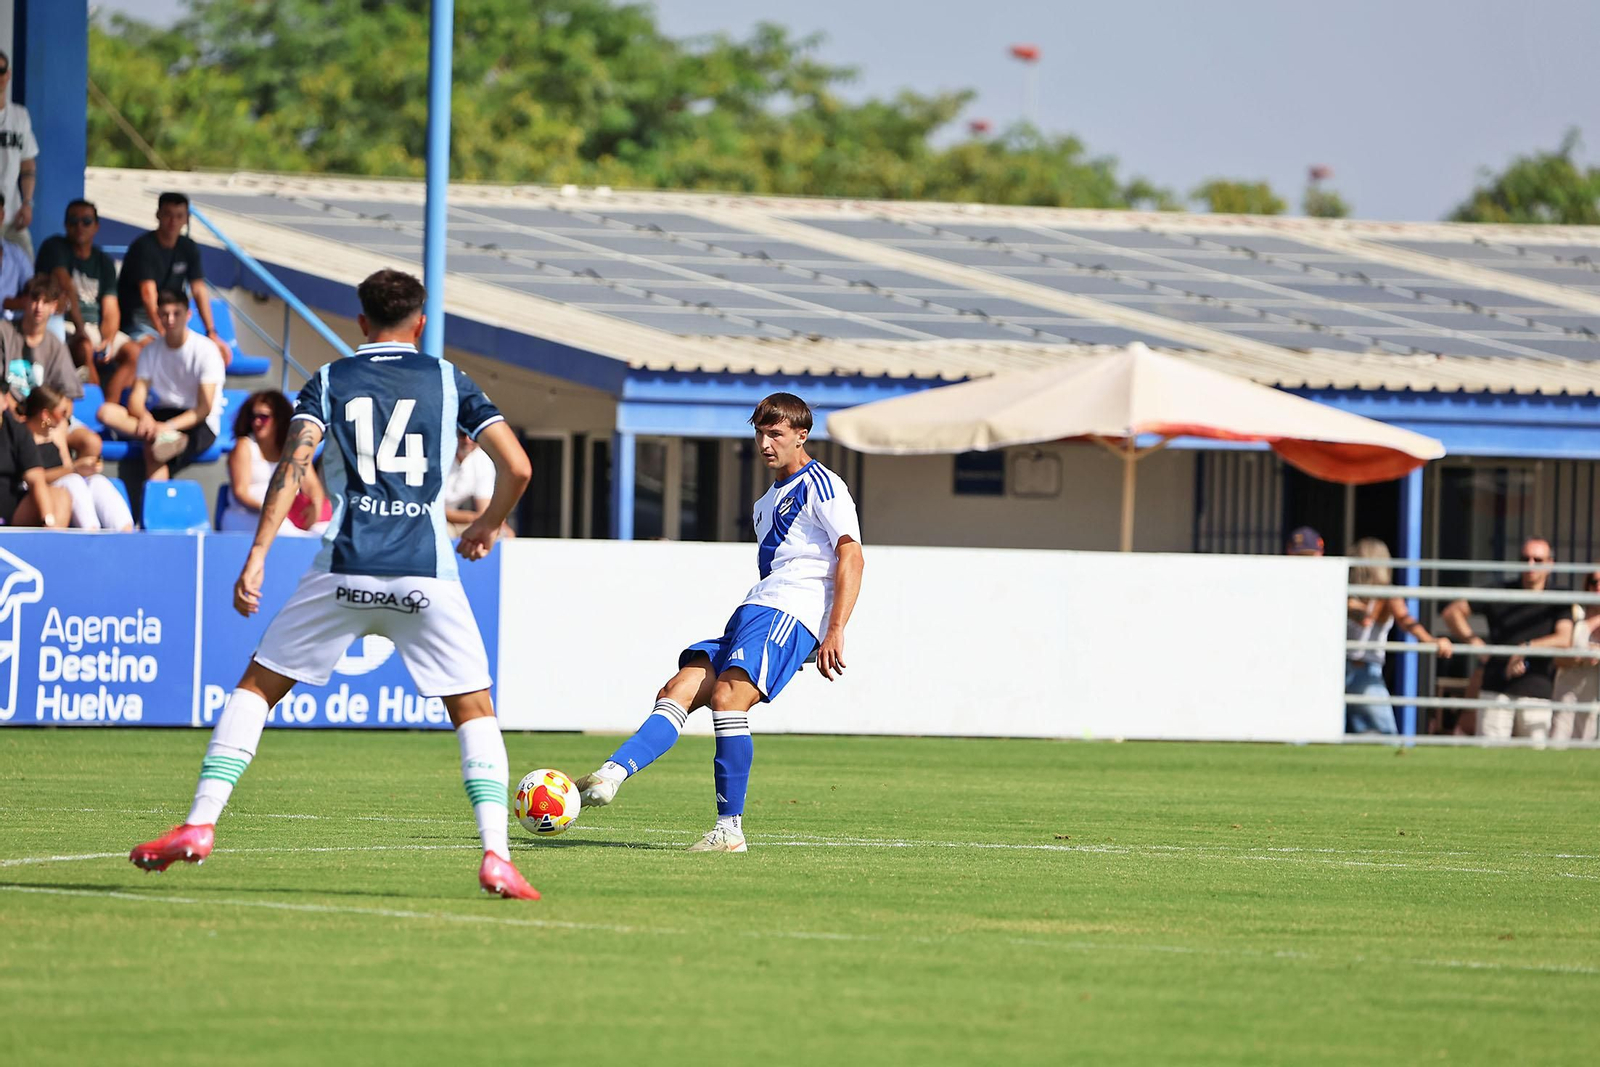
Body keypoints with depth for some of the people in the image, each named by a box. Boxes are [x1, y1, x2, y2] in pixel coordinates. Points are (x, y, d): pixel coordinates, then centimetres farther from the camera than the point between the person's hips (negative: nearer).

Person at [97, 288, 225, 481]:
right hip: (161, 415, 6)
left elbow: (205, 407, -15)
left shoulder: (205, 349, -9)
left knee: (153, 450, -37)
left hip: (199, 424, -6)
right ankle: (164, 438, -42)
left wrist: (169, 426, -31)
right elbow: (137, 398, -2)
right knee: (106, 411, -23)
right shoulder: (151, 351, 6)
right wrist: (144, 417, -28)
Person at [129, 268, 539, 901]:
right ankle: (496, 854, -5)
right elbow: (517, 468, 6)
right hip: (426, 574, 0)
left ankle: (200, 824, 2)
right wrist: (488, 527, 26)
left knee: (256, 687, 13)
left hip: (344, 569, 0)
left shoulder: (330, 381, 12)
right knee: (474, 709, 11)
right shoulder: (448, 380, 13)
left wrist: (257, 556, -8)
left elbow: (295, 461, -4)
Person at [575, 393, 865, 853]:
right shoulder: (767, 503, 29)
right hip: (750, 614, 9)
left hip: (790, 614, -9)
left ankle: (730, 828, -25)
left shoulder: (821, 486, 1)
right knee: (679, 690, -11)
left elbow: (851, 558, -8)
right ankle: (612, 774, -28)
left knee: (728, 695, -27)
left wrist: (835, 632, -18)